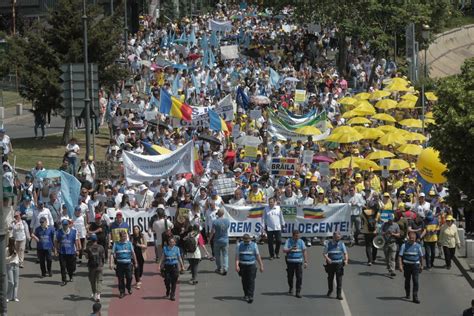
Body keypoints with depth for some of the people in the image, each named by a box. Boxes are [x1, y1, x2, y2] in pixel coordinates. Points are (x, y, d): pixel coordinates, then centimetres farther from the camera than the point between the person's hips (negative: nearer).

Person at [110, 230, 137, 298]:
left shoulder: (129, 243, 5)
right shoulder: (116, 244, 2)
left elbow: (133, 253, 11)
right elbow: (112, 253, 0)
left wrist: (135, 262, 12)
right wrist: (110, 263, -7)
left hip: (128, 263, 1)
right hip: (119, 264, -1)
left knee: (129, 277, 2)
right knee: (120, 279, 2)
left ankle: (129, 288, 29)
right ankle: (122, 292, 11)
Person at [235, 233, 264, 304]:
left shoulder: (254, 245, 3)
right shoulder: (239, 245, 3)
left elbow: (258, 256, 7)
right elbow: (237, 256, -1)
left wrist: (261, 266, 7)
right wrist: (237, 265, -14)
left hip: (251, 266, -1)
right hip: (242, 266, 1)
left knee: (251, 281, -10)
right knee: (244, 281, 10)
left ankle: (250, 296, -13)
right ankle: (246, 295, 26)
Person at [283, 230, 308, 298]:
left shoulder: (301, 241, 6)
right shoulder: (288, 241, 1)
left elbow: (304, 251, 8)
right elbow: (284, 250, -6)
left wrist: (305, 261, 2)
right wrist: (291, 249, -23)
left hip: (299, 262, 0)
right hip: (290, 262, 0)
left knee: (299, 277, -9)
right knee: (290, 276, 7)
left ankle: (298, 292, -6)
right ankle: (291, 288, 33)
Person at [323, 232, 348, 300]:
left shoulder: (341, 244, 6)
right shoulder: (328, 244, 0)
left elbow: (345, 253, 9)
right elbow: (324, 253, -1)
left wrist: (346, 260, -10)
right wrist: (327, 258, -21)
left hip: (339, 263, 0)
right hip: (331, 263, 0)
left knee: (339, 279, -7)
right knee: (330, 278, 14)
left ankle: (339, 294, -5)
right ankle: (330, 290, 39)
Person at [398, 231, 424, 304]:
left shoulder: (418, 246, 0)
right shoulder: (404, 245, -4)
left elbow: (421, 256, 11)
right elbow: (400, 256, -3)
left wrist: (421, 266, 16)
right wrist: (400, 265, -12)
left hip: (415, 265, 0)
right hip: (407, 265, 0)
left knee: (415, 281, -8)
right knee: (407, 280, 15)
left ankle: (415, 297, -8)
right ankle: (407, 294, 34)